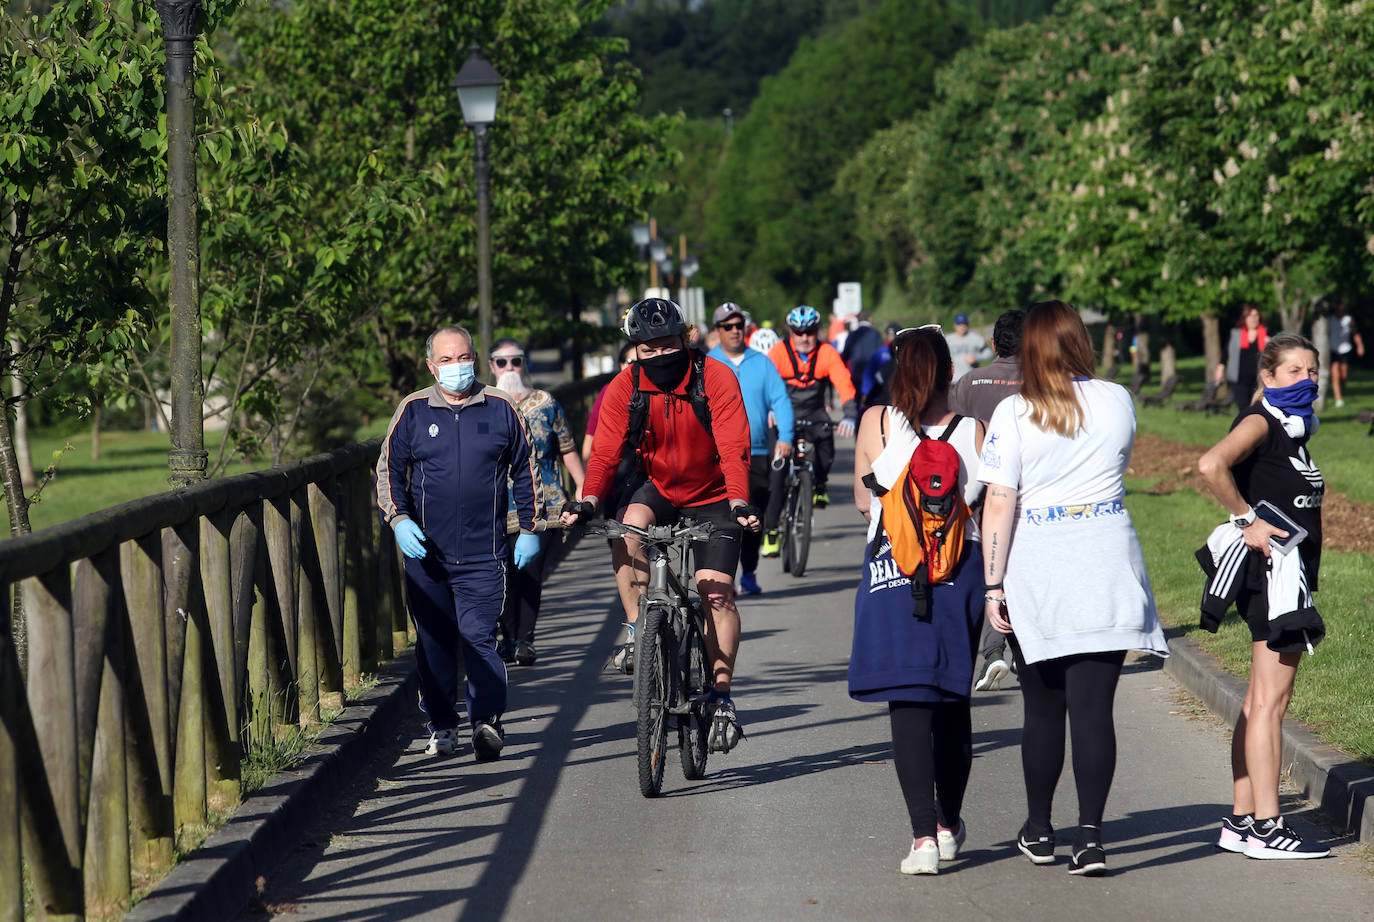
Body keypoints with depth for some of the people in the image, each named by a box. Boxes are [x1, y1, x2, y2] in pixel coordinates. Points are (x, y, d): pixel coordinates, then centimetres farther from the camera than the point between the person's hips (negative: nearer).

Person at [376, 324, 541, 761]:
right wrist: (398, 520, -6)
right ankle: (442, 725, 15)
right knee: (434, 641, 6)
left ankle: (487, 721, -14)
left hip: (483, 553, -2)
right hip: (426, 551, 2)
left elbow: (524, 471, 12)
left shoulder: (501, 409, 4)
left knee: (478, 635, -11)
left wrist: (530, 528, 10)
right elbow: (388, 470, 9)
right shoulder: (413, 411, 5)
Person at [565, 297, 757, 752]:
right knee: (631, 526, -33)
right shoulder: (625, 388, -13)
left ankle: (721, 697, 0)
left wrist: (739, 502, -41)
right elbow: (605, 452, -17)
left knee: (717, 591, -12)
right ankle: (636, 630, -19)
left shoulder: (715, 378, -19)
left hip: (711, 497, -2)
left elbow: (734, 447, -26)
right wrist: (587, 501, -35)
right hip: (655, 487, 2)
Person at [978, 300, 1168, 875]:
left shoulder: (1014, 413, -7)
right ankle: (1090, 837, -9)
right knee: (1093, 707, -1)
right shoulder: (1118, 401, 2)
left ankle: (1039, 831, 24)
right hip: (1107, 568, 1)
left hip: (1037, 570, -1)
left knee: (1043, 709, 12)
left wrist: (993, 585, -5)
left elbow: (998, 505, -10)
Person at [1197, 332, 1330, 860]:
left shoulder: (1292, 428, 17)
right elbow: (1211, 465, -28)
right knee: (1270, 701, -9)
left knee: (1261, 701, 11)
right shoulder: (1260, 421, -11)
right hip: (1271, 572, -10)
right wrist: (1248, 521, -21)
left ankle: (1241, 821, 16)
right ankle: (1265, 827, -9)